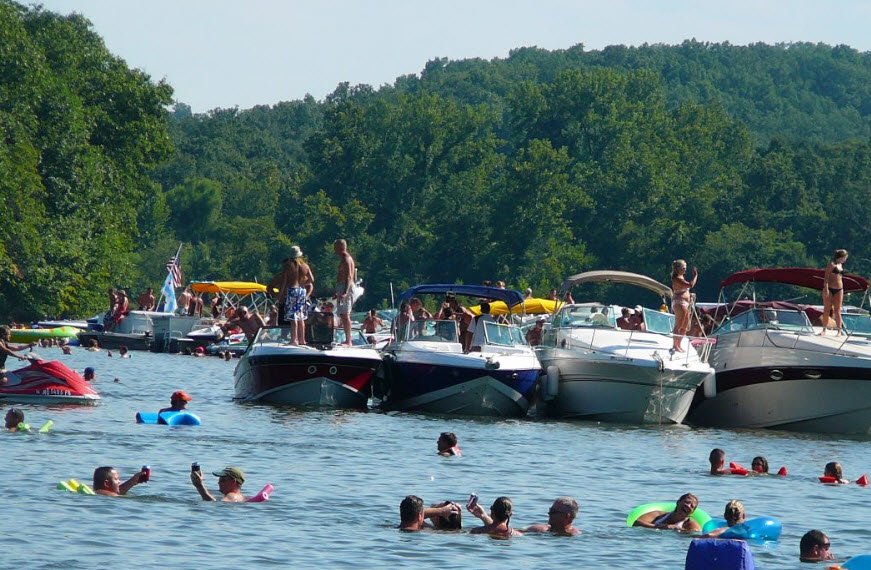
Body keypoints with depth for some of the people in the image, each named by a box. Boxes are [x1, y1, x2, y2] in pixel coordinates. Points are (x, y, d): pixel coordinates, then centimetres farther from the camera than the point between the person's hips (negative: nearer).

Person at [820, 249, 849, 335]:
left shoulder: (840, 265, 15)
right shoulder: (832, 264, -7)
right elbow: (826, 277, -11)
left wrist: (842, 291, 20)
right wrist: (826, 289, -19)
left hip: (839, 290, 6)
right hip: (829, 289, -6)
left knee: (837, 310, 4)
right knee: (827, 310, 1)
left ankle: (839, 331, 3)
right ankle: (824, 329, 7)